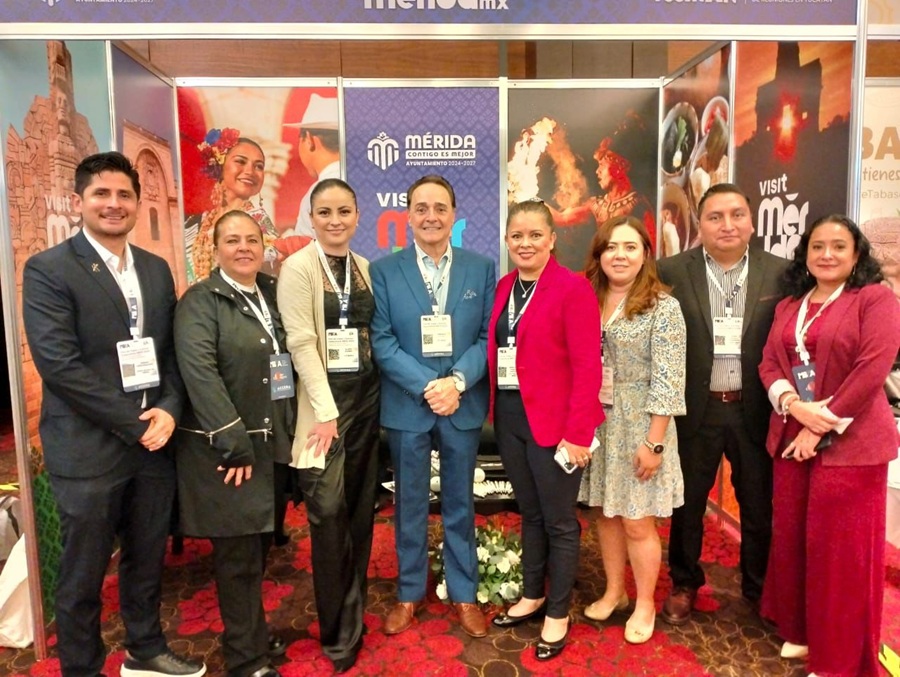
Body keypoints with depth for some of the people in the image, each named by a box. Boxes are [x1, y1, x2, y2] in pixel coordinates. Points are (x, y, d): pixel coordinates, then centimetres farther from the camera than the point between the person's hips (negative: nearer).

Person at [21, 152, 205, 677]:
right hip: (89, 449, -5)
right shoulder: (48, 270, -8)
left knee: (147, 560, 19)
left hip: (155, 442, 5)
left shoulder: (157, 269, 9)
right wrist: (133, 424, -16)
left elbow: (173, 351, 9)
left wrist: (168, 410, -8)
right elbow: (59, 364, -16)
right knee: (83, 575, 11)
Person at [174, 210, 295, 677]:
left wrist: (286, 432, 6)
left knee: (259, 547, 17)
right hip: (225, 448, -6)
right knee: (238, 554, 4)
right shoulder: (200, 301, -9)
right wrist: (234, 443, -22)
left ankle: (253, 634, 36)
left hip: (270, 443, 6)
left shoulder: (272, 294, 11)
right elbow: (199, 373, -19)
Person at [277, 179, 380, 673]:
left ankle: (354, 614, 30)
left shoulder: (365, 267, 9)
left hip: (367, 396, 5)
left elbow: (374, 333, 10)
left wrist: (378, 394, 2)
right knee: (329, 513, -2)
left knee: (360, 510, 12)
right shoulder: (298, 267, -8)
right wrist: (325, 411, -16)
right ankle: (336, 632, 17)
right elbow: (301, 343, -13)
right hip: (325, 400, -5)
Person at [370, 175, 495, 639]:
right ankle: (409, 594, 32)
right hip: (406, 405, -1)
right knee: (410, 505, 13)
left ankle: (464, 594, 32)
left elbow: (488, 336, -2)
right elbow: (381, 340, -7)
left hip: (463, 405, 1)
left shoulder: (481, 268, 2)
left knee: (459, 504, 14)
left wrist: (457, 381, -17)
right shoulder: (384, 270, -2)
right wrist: (426, 386, -17)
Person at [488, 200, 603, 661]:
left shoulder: (573, 288, -11)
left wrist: (577, 432, -17)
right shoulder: (503, 287, 9)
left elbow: (587, 367, -15)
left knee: (559, 520, 9)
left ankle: (558, 614, 27)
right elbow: (496, 352, 8)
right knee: (529, 513, 19)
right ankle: (532, 596, 37)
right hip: (510, 417, 6)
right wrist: (496, 410, 1)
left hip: (553, 422, -6)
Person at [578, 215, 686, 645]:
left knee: (637, 523, 6)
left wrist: (654, 443, -15)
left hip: (639, 427, -4)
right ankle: (614, 592, 36)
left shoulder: (662, 308, -10)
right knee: (606, 514, 16)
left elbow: (667, 383, -13)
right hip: (594, 425, 5)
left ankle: (645, 605, 28)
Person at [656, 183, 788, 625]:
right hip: (696, 410, -1)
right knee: (687, 503, 15)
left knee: (760, 506, 15)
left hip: (756, 410, 1)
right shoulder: (672, 272, -6)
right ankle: (684, 583, 36)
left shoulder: (780, 273, -2)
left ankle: (759, 587, 38)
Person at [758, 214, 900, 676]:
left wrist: (822, 429, -14)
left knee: (841, 547, 2)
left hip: (849, 443, -5)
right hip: (791, 439, 6)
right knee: (792, 538, 12)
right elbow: (769, 363, 6)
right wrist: (794, 405, -14)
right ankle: (800, 630, 32)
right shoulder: (788, 306, 13)